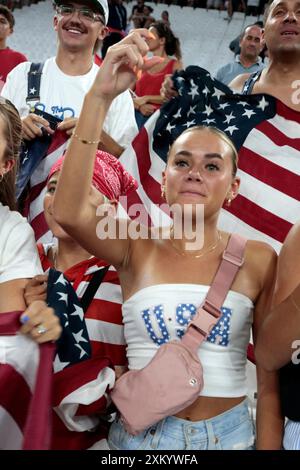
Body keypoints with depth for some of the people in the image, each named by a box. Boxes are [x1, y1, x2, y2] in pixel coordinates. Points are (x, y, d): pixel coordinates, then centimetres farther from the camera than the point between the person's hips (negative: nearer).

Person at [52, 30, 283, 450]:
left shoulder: (258, 259, -6)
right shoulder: (136, 245, -6)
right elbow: (68, 211, -25)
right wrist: (100, 96, -29)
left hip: (230, 432, 0)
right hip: (141, 432, 0)